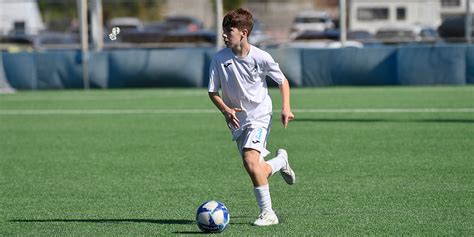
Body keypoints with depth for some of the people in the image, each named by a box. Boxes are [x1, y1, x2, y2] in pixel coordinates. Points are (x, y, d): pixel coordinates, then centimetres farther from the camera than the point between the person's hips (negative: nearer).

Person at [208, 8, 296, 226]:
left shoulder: (261, 57, -12)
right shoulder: (219, 58, -8)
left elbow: (283, 81, 3)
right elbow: (213, 92, 0)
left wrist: (286, 108, -9)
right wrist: (226, 110, -18)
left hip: (259, 116, -4)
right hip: (236, 120, 4)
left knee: (250, 160, -26)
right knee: (259, 172, 7)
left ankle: (267, 213, -18)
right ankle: (281, 161, 44)